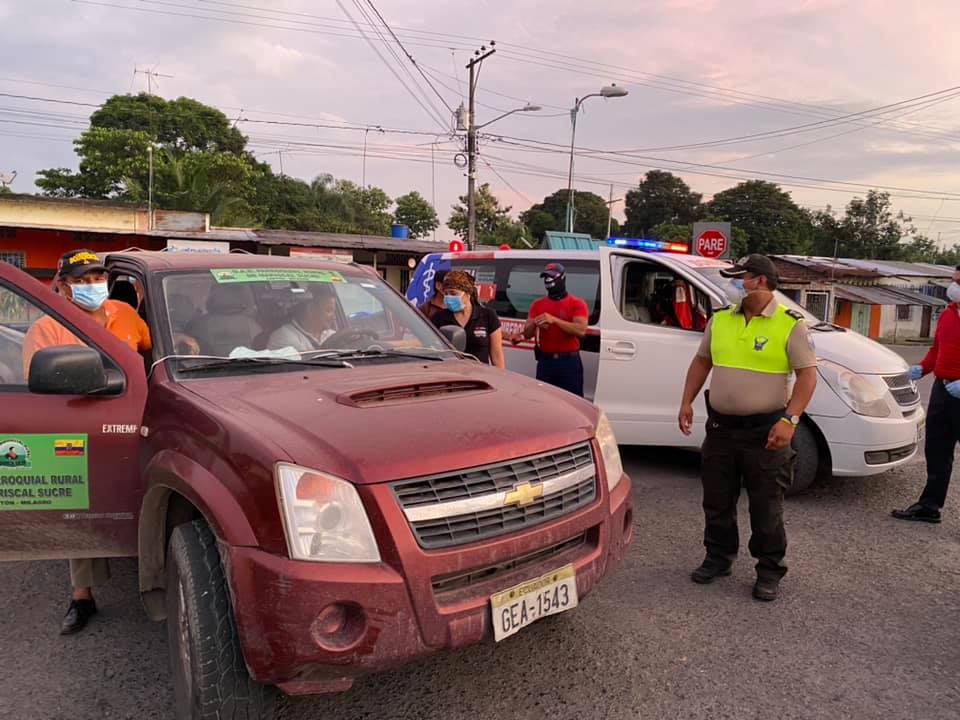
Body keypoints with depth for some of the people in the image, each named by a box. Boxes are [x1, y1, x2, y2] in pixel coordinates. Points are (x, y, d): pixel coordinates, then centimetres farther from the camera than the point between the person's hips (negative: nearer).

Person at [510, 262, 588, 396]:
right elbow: (527, 333, 7)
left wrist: (554, 320, -24)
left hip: (569, 362, -4)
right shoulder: (538, 304, 11)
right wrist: (534, 323, -16)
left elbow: (581, 330, -17)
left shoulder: (577, 303, -1)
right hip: (545, 361, 4)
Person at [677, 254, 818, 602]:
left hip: (765, 432, -5)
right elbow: (701, 362, 16)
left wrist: (789, 420, -20)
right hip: (720, 427, 5)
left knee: (766, 507, 6)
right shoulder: (720, 320, 6)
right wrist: (686, 402, 8)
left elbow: (807, 375, -11)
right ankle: (718, 558, 33)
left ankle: (769, 571, 22)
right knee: (717, 501, 15)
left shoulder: (790, 324, -8)